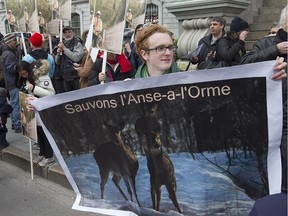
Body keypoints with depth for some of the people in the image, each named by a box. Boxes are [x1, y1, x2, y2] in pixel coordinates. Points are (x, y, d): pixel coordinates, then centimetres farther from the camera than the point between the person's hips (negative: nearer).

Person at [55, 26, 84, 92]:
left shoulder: (77, 44, -4)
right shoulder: (62, 44, 13)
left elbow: (76, 58, -22)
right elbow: (57, 62, 15)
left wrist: (64, 49, -16)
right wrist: (58, 53, -5)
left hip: (76, 77, -6)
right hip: (66, 78, 6)